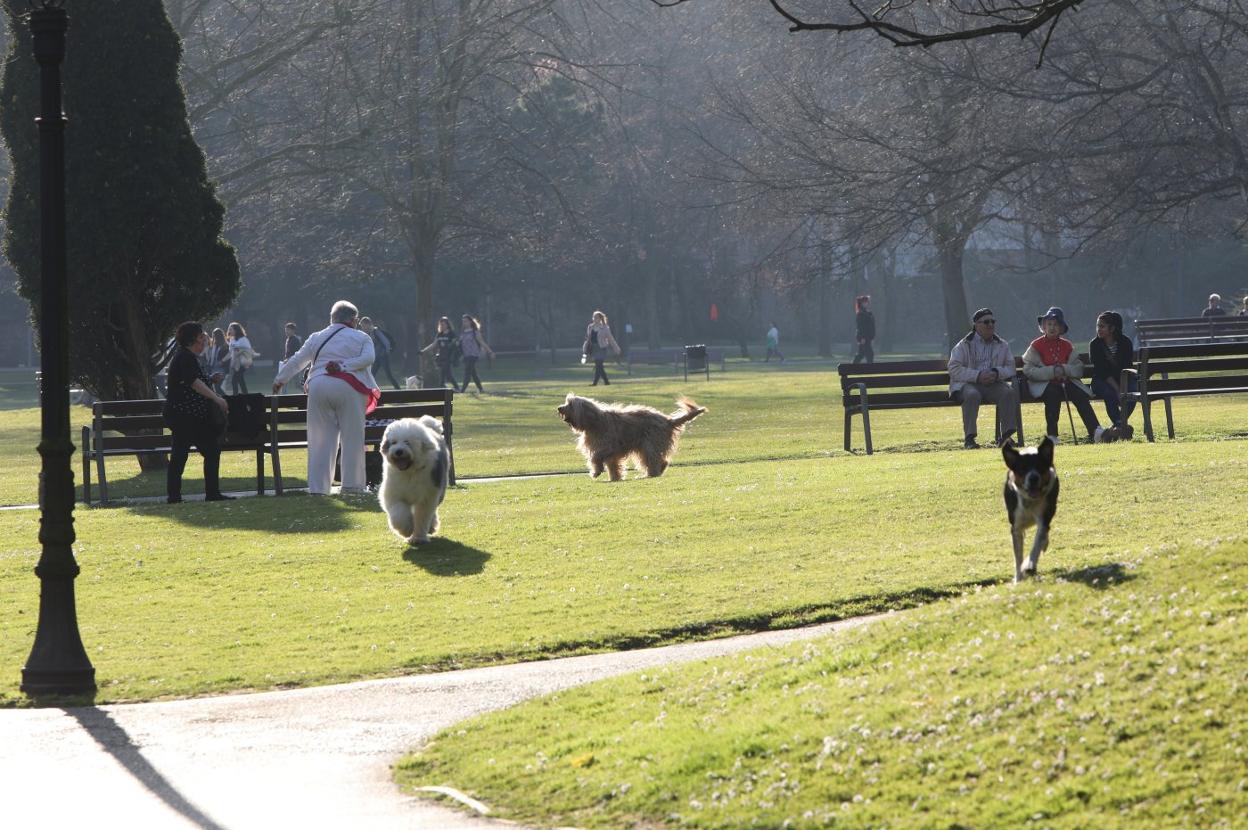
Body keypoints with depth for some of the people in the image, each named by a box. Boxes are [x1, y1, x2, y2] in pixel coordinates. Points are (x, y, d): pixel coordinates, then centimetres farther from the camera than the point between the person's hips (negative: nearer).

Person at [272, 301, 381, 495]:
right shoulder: (361, 338, 11)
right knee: (352, 438, 4)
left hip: (318, 386, 3)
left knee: (321, 439, 5)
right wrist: (344, 366, -7)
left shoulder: (317, 338, 19)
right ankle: (352, 485, 2)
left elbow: (297, 361, 21)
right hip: (347, 388, -3)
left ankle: (318, 486, 3)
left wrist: (280, 380, 33)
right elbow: (368, 358, -7)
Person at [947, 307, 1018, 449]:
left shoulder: (1002, 346, 16)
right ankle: (969, 438, -33)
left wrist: (997, 373, -13)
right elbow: (954, 370, -6)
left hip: (994, 384, 3)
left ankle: (1006, 435, -21)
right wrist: (977, 376, -18)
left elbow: (1010, 368, 10)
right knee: (972, 395, -37)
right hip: (968, 384, -3)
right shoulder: (964, 345, 4)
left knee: (1008, 392, -27)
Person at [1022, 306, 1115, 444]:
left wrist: (1065, 369, -14)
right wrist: (1052, 371, -18)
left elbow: (1078, 369, 8)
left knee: (1081, 396, -24)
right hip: (1044, 384, -4)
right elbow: (1029, 371, -8)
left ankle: (1096, 432, -36)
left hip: (1065, 381, 4)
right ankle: (1052, 436, -30)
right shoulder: (1036, 345, 4)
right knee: (1053, 394, -36)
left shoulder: (1067, 346, 15)